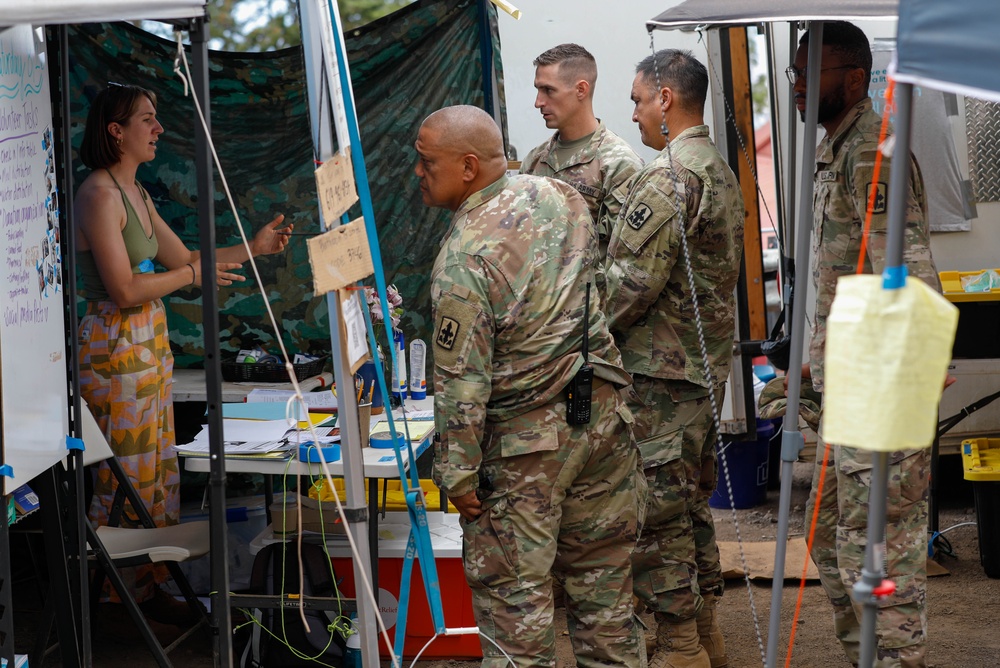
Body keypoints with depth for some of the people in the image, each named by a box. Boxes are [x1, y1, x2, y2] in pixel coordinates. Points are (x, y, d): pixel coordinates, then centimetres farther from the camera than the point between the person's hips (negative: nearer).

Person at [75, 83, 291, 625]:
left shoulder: (136, 194, 14)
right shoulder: (100, 194, -16)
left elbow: (184, 259, 19)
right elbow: (125, 289, -20)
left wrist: (252, 248, 10)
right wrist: (196, 275, -11)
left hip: (149, 344, 10)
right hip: (115, 345, -10)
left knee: (156, 468, 12)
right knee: (126, 475, -3)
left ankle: (148, 583, 18)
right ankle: (127, 590, 6)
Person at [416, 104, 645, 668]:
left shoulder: (464, 260, -21)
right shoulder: (559, 195, 0)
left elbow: (463, 382, -19)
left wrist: (458, 471, -11)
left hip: (526, 439, -7)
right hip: (603, 415, 7)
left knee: (513, 588, 3)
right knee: (601, 569, 17)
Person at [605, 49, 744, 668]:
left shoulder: (668, 178, -18)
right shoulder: (721, 170, 14)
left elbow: (631, 282, -21)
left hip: (660, 369, -10)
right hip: (709, 363, 10)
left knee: (656, 508, -3)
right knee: (694, 501, 18)